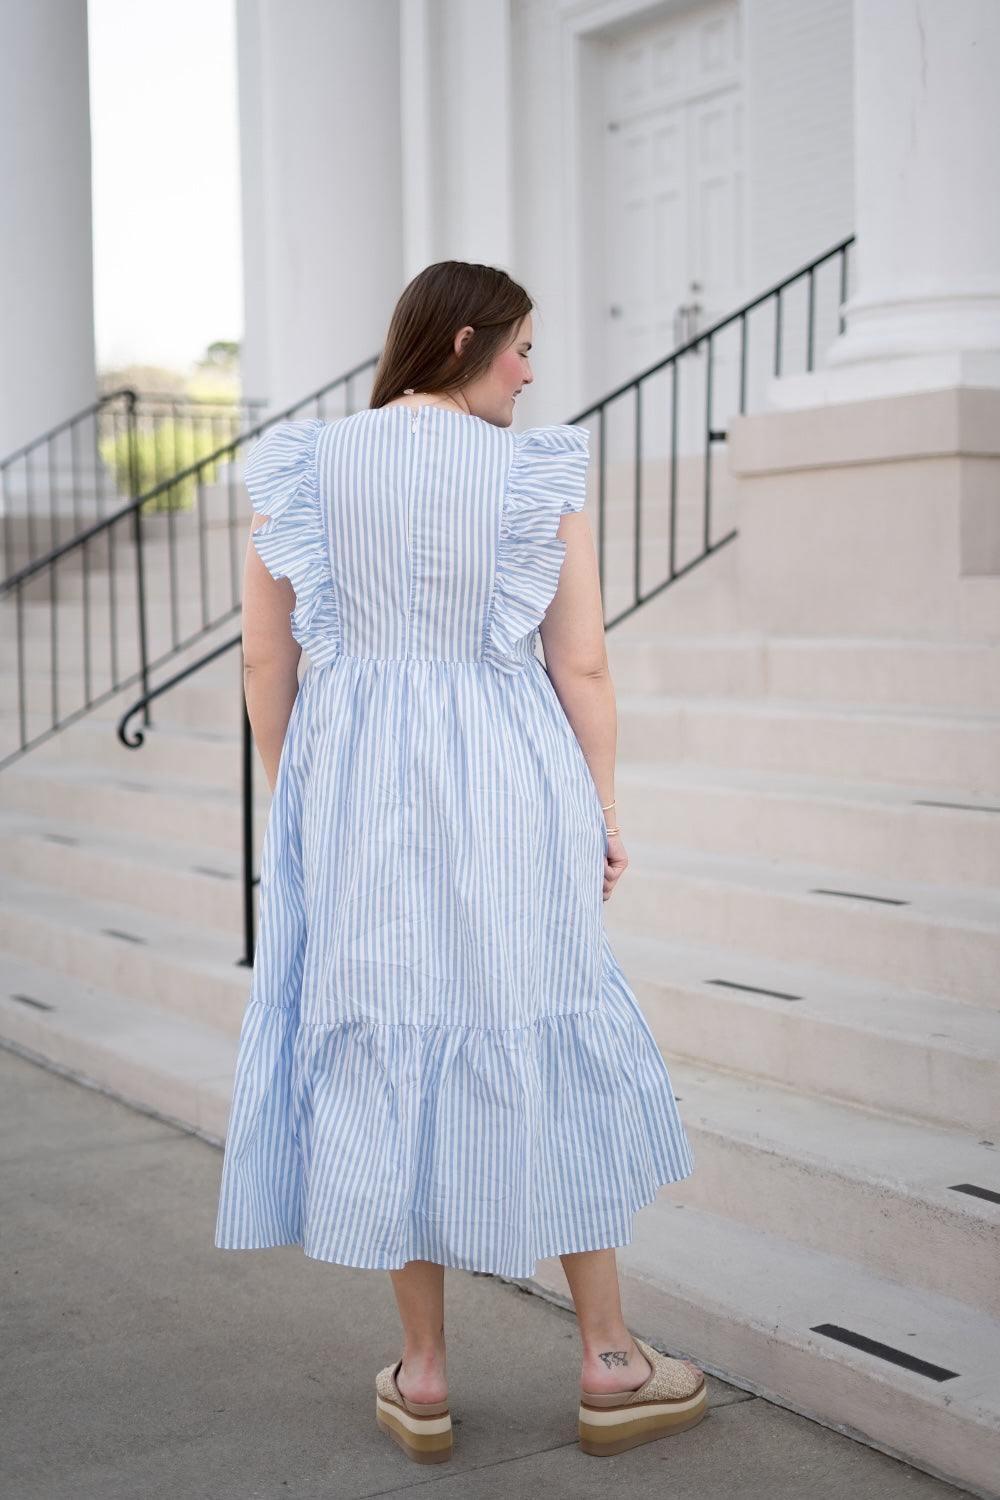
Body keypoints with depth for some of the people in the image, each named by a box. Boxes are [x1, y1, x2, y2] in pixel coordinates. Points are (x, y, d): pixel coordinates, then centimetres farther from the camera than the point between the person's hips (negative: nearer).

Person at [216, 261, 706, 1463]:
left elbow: (264, 656, 2)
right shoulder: (536, 477, -4)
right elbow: (583, 666, -5)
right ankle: (610, 1363, 17)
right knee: (549, 1049, 9)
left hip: (355, 791, 2)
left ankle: (422, 1377, 16)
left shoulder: (305, 470, 2)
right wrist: (601, 814, 5)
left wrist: (290, 800, 12)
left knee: (388, 1056, 8)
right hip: (508, 791, -1)